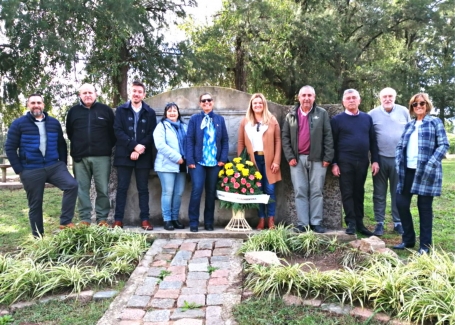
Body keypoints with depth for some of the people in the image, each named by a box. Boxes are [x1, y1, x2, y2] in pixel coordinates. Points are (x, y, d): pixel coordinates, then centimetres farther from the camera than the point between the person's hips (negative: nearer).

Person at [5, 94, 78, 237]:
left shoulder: (54, 123, 9)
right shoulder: (19, 124, 0)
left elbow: (62, 145, 15)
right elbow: (10, 148, 0)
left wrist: (63, 164, 8)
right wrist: (19, 169, -5)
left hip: (54, 166, 2)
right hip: (31, 171, -2)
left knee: (72, 185, -21)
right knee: (35, 204, 5)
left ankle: (65, 222, -12)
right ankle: (38, 236, 19)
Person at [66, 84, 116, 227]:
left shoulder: (105, 110, 6)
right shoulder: (73, 111, 11)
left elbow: (113, 131, 9)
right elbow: (69, 133, 18)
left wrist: (108, 147, 4)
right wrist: (77, 147, 12)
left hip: (101, 156, -1)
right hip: (80, 157, 2)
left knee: (103, 189, 1)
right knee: (82, 189, 4)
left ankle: (102, 218, 10)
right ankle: (85, 219, 11)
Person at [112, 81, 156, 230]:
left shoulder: (150, 112, 7)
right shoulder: (121, 110, 6)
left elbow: (152, 134, 1)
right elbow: (118, 131, -4)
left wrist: (139, 150, -11)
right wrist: (134, 146, -15)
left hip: (143, 156, 1)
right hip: (124, 155, 0)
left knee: (143, 189, 5)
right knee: (122, 188, 3)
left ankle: (145, 219, 11)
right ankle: (118, 219, 9)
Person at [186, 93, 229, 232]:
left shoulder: (220, 119, 11)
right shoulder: (194, 119, 5)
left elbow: (225, 140, 8)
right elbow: (189, 140, -1)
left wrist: (223, 159, -3)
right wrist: (190, 160, -10)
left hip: (215, 162, 2)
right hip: (198, 162, -2)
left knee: (211, 192, 7)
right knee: (197, 190, -9)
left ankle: (209, 222, 16)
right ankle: (193, 223, 2)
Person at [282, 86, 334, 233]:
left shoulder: (322, 114, 4)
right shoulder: (291, 116, 9)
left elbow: (328, 137, 0)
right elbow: (285, 137, 7)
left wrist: (327, 157, -6)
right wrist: (290, 156, -2)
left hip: (317, 159, -1)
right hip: (297, 159, 2)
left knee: (316, 192, 3)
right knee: (300, 192, 3)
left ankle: (316, 222, 11)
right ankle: (302, 223, 9)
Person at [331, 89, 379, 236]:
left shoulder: (367, 118, 10)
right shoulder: (337, 119, 1)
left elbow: (373, 141, 11)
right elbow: (333, 143, -1)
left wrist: (375, 160, 4)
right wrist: (334, 163, -6)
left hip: (363, 162, 3)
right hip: (345, 162, -3)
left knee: (359, 193, 10)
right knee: (347, 193, 1)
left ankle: (359, 223, 18)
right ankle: (351, 223, 8)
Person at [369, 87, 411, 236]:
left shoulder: (404, 112, 5)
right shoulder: (373, 114, 0)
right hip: (380, 158, -1)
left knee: (398, 193, 9)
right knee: (379, 193, 5)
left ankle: (398, 222, 19)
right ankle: (379, 223, 14)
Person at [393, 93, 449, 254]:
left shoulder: (435, 122, 4)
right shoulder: (409, 125, 17)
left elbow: (444, 145, -4)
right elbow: (400, 146, 14)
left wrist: (430, 164, -17)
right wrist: (398, 164, -3)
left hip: (426, 171, -4)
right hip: (408, 171, 4)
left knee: (424, 206, 1)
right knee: (401, 203, 1)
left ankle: (425, 245, 12)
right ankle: (408, 239, 18)